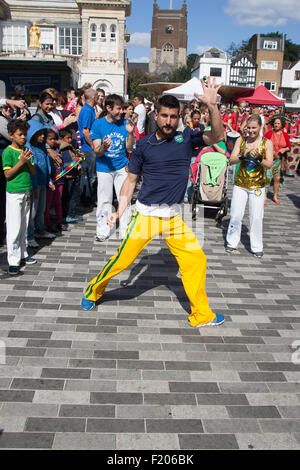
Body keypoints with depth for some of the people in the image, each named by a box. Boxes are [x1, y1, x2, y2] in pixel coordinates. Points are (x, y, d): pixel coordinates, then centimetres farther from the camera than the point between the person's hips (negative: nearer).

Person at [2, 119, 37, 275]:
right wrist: (21, 162, -19)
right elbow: (7, 174, -13)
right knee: (14, 228, -5)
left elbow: (33, 172, 9)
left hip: (26, 192, 6)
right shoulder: (8, 152, -9)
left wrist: (28, 161, -9)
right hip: (14, 193, -6)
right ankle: (13, 261, 0)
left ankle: (22, 254, 23)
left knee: (24, 226, 13)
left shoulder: (26, 150, 10)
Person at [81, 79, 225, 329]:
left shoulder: (186, 137, 3)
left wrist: (213, 106, -24)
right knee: (122, 259, 0)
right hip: (145, 215, -2)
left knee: (196, 259, 0)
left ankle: (201, 315, 15)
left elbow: (216, 136, -11)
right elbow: (131, 180, 4)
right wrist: (119, 211, -4)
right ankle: (93, 292, 27)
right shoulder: (144, 144, -1)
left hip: (173, 217, 2)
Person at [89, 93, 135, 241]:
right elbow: (97, 151, -10)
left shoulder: (124, 123, -2)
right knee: (104, 201, 5)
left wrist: (130, 133, -16)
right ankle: (102, 230, 18)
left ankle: (125, 230, 18)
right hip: (104, 168, -2)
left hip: (122, 167, 2)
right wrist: (103, 147, -32)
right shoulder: (98, 124, -8)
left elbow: (129, 148, 0)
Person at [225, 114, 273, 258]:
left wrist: (259, 158, -29)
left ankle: (257, 247, 13)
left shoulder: (267, 143, -2)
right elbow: (232, 160, -4)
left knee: (256, 217, 0)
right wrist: (243, 155, -23)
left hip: (257, 185, -1)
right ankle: (232, 242, 19)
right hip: (240, 183, 1)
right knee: (235, 214, 2)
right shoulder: (241, 140, 3)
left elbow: (269, 164, -10)